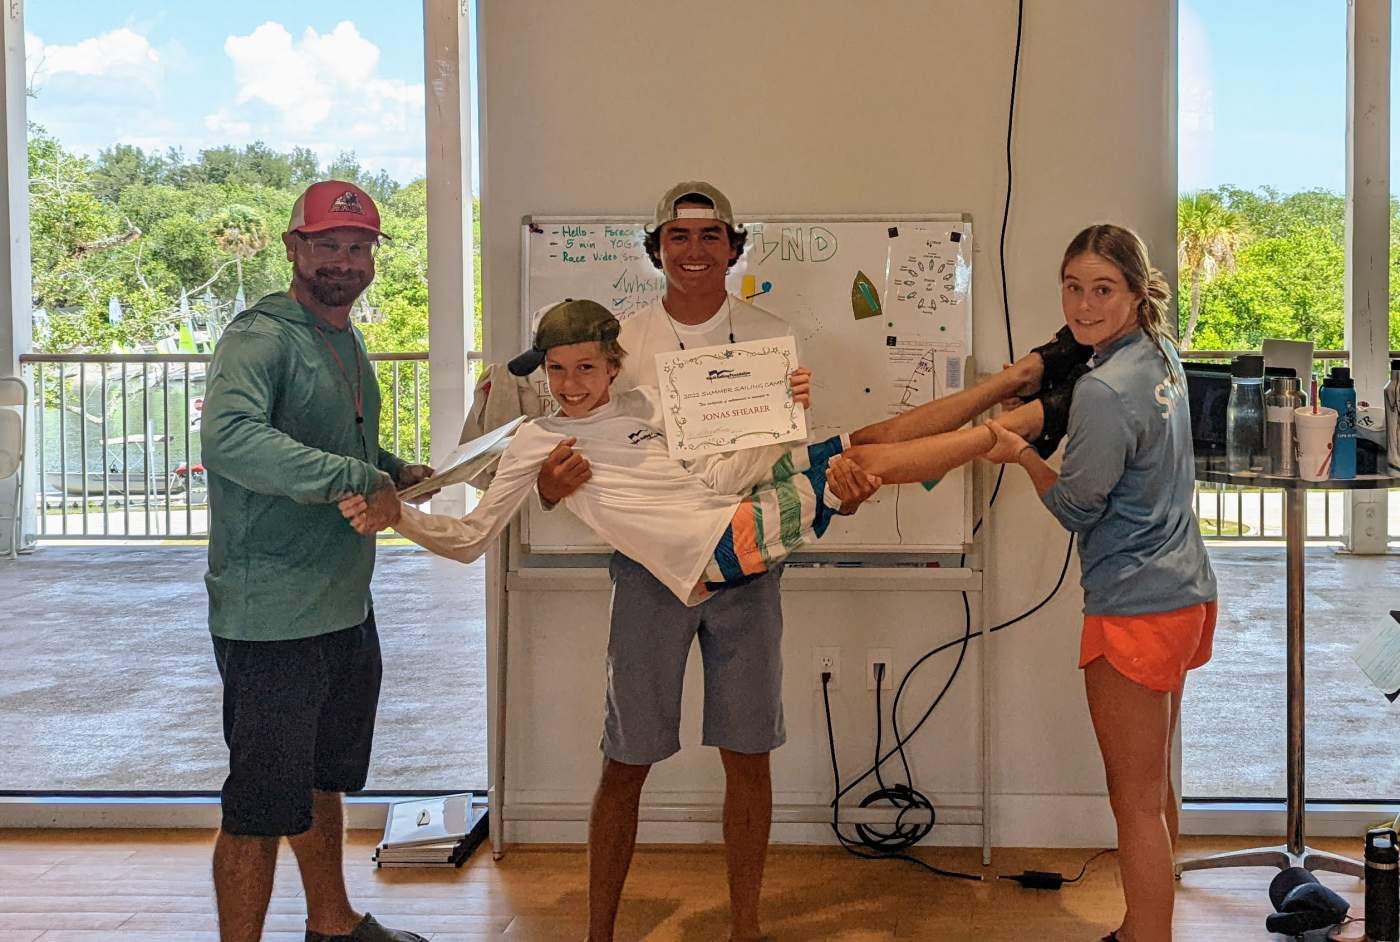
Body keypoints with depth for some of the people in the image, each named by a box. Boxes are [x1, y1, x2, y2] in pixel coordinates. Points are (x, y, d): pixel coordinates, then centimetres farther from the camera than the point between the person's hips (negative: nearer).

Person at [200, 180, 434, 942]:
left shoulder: (347, 341, 13)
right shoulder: (262, 336, -16)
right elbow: (228, 437, -35)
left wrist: (397, 474, 11)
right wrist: (359, 479, -33)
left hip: (345, 608, 10)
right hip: (272, 619, -9)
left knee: (322, 783, 24)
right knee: (261, 807, 0)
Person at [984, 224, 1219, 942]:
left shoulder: (1103, 391, -22)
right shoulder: (1162, 358, 6)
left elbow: (1077, 508, -13)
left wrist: (1020, 455, 0)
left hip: (1136, 611, -10)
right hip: (1184, 593, 10)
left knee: (1136, 802, -1)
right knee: (1154, 787, 21)